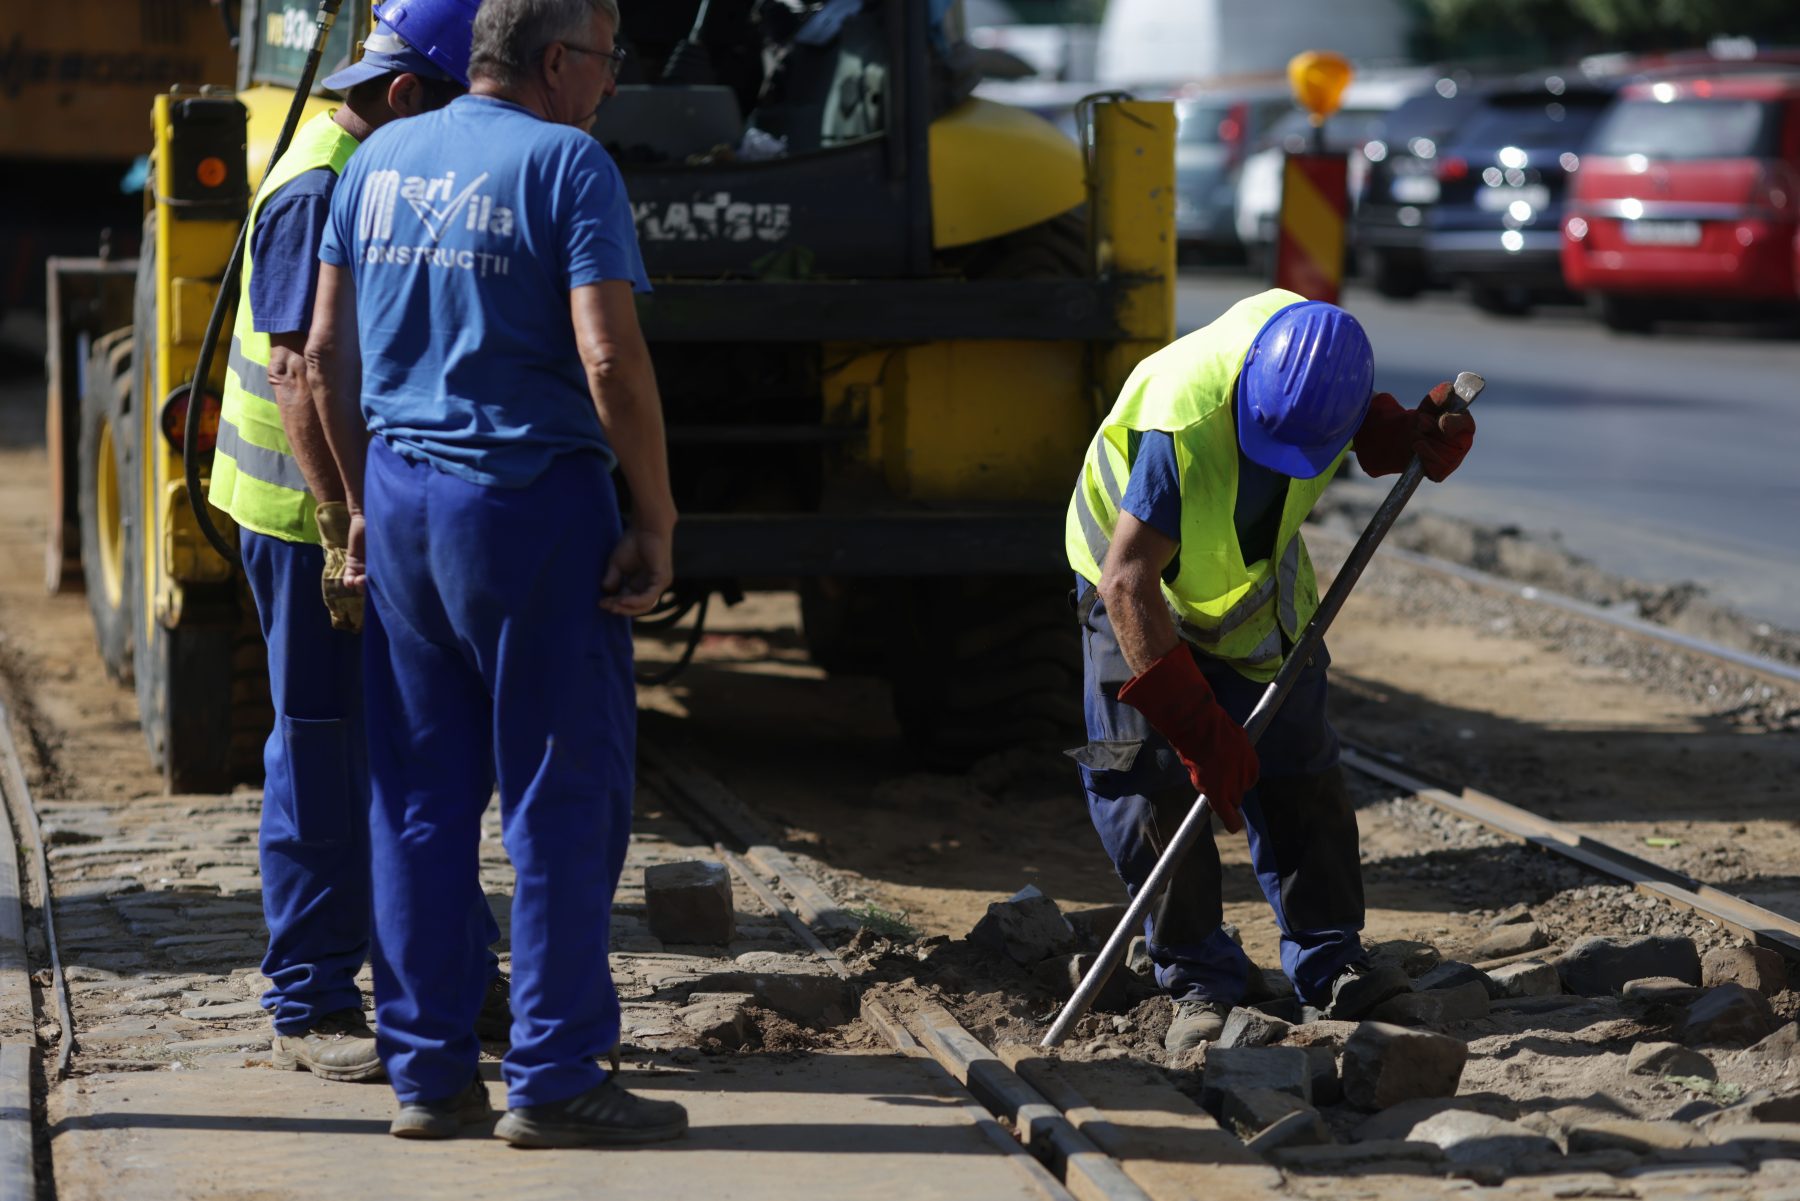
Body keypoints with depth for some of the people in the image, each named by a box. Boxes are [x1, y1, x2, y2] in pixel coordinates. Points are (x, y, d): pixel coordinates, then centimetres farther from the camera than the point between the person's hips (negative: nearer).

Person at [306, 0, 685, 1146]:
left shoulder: (381, 160, 10)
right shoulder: (566, 165, -10)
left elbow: (327, 357, 13)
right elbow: (609, 362, -18)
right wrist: (656, 522, -10)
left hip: (400, 498, 7)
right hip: (532, 502, -7)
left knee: (418, 799, 10)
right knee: (563, 797, 1)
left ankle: (426, 1070, 13)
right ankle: (553, 1079, 3)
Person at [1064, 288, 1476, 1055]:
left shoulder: (1320, 357, -24)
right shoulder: (1183, 427, -41)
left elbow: (1369, 431, 3)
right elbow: (1128, 584, -40)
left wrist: (1420, 438, -21)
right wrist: (1195, 724, -42)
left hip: (1254, 589, 5)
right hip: (1145, 594, -5)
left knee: (1296, 769, 3)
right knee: (1152, 785, -10)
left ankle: (1331, 965, 11)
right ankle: (1200, 984, -1)